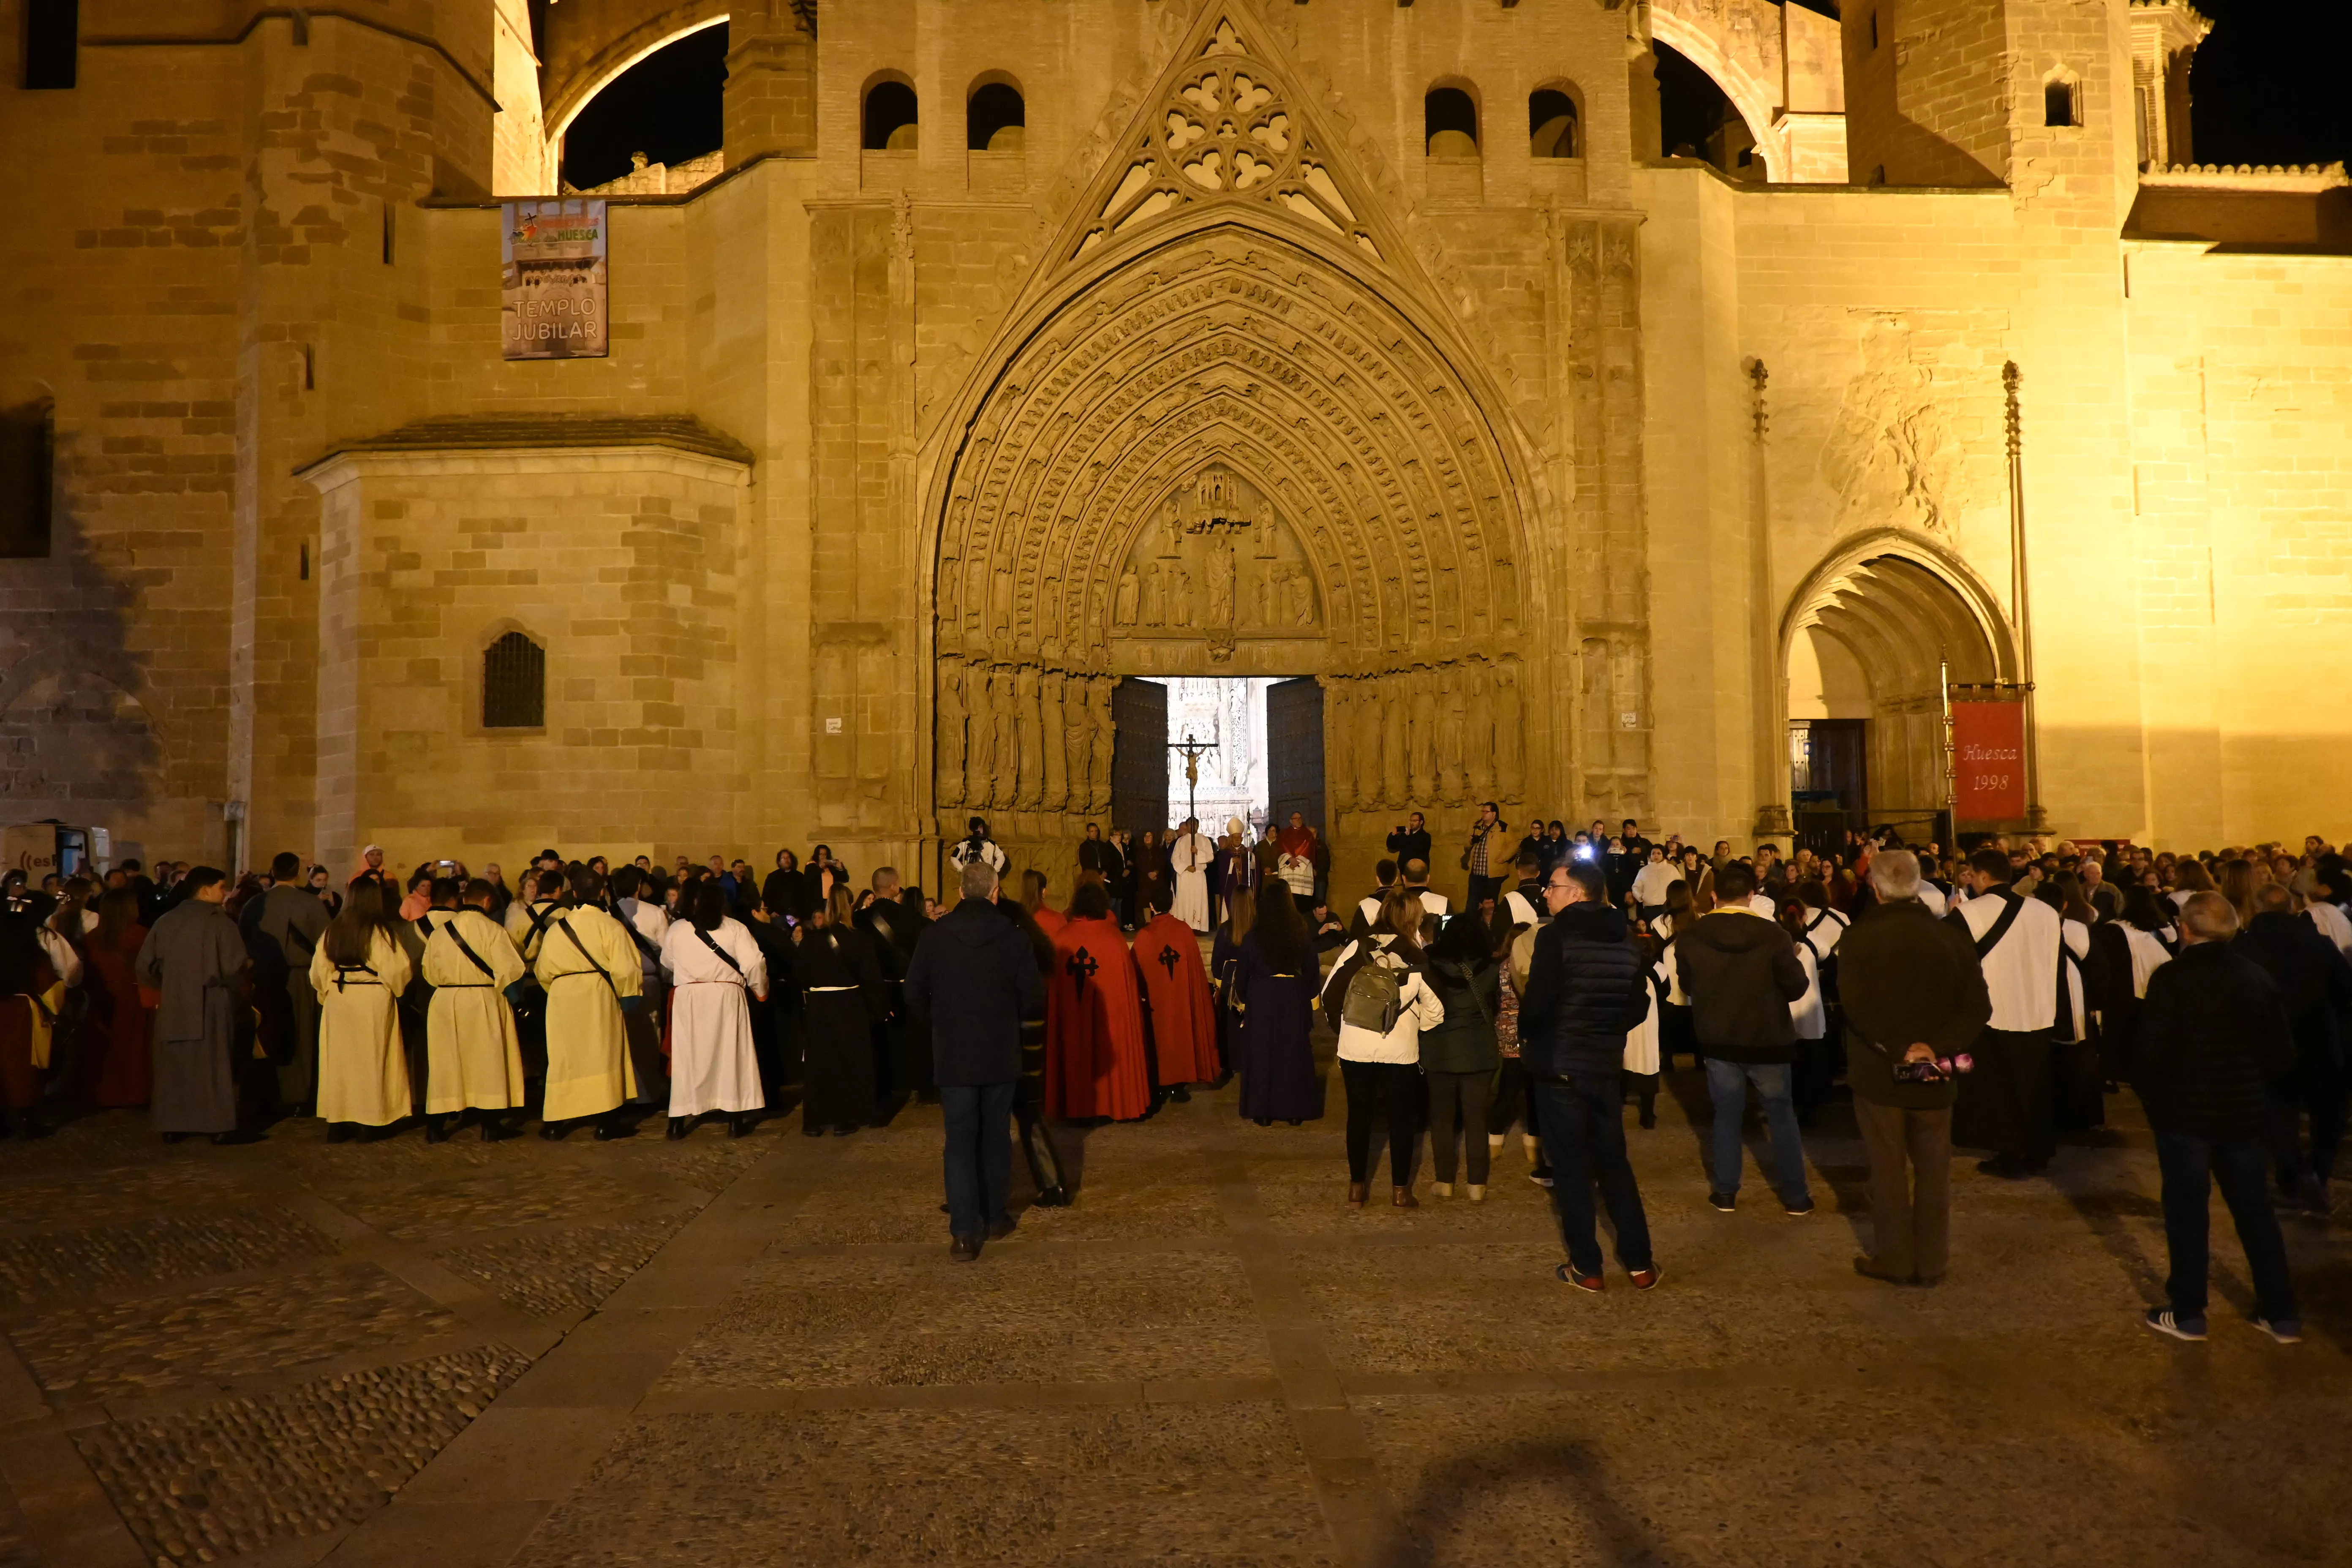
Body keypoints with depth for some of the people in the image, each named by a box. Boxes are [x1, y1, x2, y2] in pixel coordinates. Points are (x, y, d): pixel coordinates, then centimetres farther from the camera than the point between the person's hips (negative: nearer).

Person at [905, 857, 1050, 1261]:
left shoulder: (934, 936, -7)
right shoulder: (1013, 937, -10)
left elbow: (914, 994, -4)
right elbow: (1033, 996, -8)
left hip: (953, 1055, 0)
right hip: (1001, 1054, 0)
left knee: (959, 1141, 3)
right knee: (995, 1137, 15)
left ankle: (965, 1233, -2)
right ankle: (995, 1219, 25)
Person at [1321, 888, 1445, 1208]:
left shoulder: (1356, 949, -6)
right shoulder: (1416, 958, -8)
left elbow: (1330, 996, -4)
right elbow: (1435, 1011, -5)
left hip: (1356, 1048, 1)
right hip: (1400, 1050, -1)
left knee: (1359, 1115, 14)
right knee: (1401, 1118, 14)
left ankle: (1357, 1188, 21)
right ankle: (1400, 1190, 21)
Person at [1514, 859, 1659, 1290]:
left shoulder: (1556, 936, -16)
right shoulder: (1625, 939, 4)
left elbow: (1537, 1001, -21)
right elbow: (1639, 1007, 7)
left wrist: (1527, 1036, -2)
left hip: (1560, 1068, -5)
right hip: (1607, 1067, 5)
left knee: (1571, 1168, 5)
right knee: (1614, 1163, 17)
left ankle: (1586, 1267, 12)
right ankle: (1640, 1263, 20)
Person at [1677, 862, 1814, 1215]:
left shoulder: (1691, 937, -10)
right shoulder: (1773, 934, -18)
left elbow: (1688, 986, 3)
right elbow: (1797, 987, -10)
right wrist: (1792, 958, 10)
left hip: (1719, 1039, 2)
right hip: (1767, 1039, -2)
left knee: (1727, 1115, 14)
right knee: (1781, 1115, 13)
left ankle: (1725, 1192, 19)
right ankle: (1795, 1196, 20)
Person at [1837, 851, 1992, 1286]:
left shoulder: (1859, 939, -10)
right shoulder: (1952, 938, 0)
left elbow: (1856, 1006, -22)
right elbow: (1978, 1006, -7)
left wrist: (1898, 1048, -20)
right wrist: (1940, 1046, -14)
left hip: (1879, 1073, -3)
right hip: (1935, 1077, 3)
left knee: (1889, 1170, 8)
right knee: (1933, 1170, 13)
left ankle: (1894, 1260, 17)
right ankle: (1931, 1263, 21)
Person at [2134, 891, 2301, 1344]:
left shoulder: (2171, 978, -15)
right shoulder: (2258, 977, 1)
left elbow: (2151, 1050, -16)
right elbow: (2283, 1053, 5)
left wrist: (2151, 1097, 1)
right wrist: (2259, 1092, 18)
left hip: (2185, 1111, -5)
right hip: (2245, 1111, 5)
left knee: (2188, 1210, 5)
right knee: (2254, 1208, 15)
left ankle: (2187, 1313, 12)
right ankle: (2282, 1314, 23)